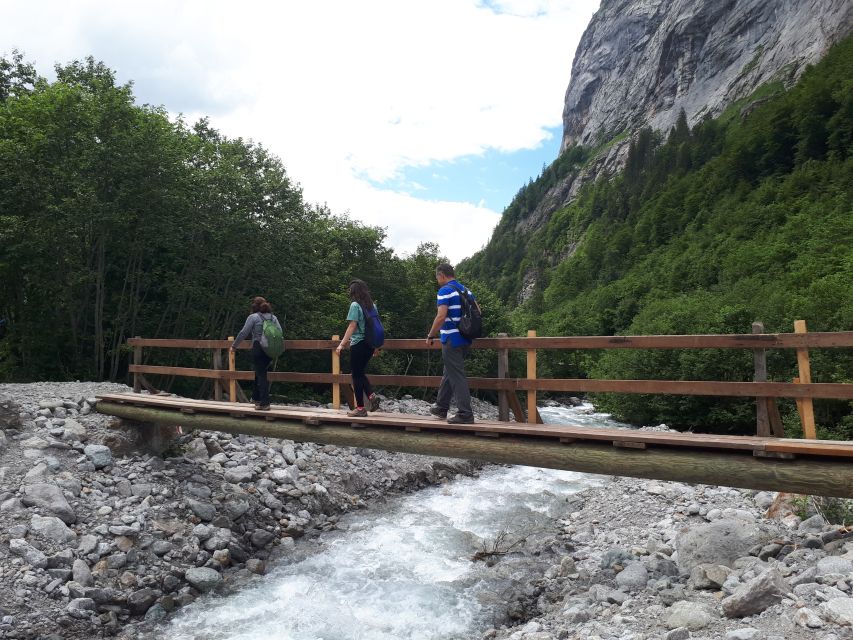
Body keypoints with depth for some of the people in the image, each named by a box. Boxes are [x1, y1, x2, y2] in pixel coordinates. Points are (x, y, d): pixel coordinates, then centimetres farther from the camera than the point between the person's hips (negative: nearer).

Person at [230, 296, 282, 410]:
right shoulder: (273, 317, 11)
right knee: (260, 373, 21)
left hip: (258, 349, -5)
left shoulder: (253, 317, -3)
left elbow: (243, 333, -4)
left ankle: (264, 403, -3)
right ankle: (257, 398, 29)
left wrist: (234, 346, 7)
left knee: (261, 375, -1)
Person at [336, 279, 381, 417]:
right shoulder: (372, 305, 10)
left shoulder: (355, 305, -10)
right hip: (370, 344, 7)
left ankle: (360, 408, 5)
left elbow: (352, 326, -15)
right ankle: (372, 396, 1)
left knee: (357, 375, 1)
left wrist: (342, 344, -13)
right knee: (361, 373, 19)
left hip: (358, 344, -7)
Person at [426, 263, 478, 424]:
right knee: (449, 373, 19)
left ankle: (465, 414, -4)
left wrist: (430, 336, -11)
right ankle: (441, 407, 29)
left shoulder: (444, 291, -12)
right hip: (465, 339, 9)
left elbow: (441, 316, -21)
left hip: (451, 340, -9)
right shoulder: (466, 290, 12)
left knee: (457, 376, -5)